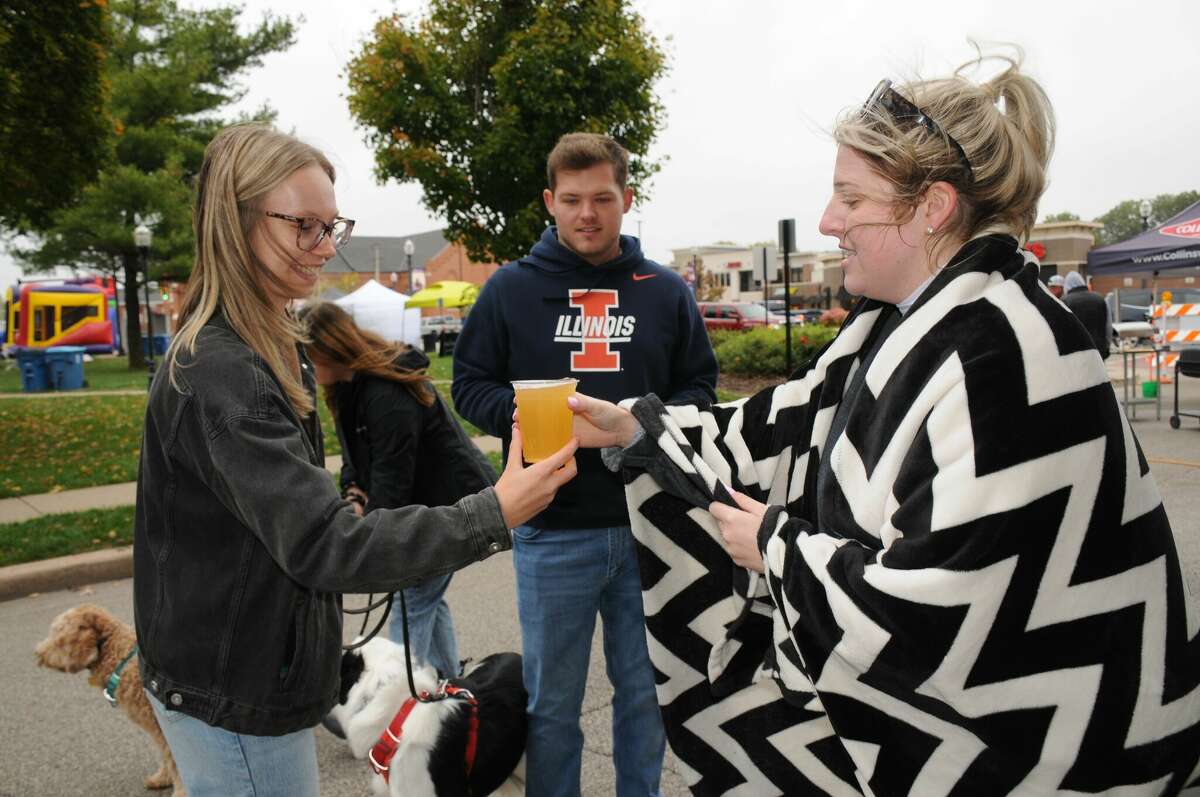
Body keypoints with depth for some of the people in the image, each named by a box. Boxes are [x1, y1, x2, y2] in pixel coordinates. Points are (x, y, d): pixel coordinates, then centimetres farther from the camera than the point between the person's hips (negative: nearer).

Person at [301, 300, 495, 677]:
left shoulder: (390, 397, -28)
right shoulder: (349, 385, 4)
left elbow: (392, 480, -26)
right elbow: (355, 454, 10)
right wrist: (355, 496, -9)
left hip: (452, 503, -10)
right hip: (426, 502, 10)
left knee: (412, 606, -7)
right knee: (428, 599, 17)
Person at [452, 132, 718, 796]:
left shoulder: (666, 292, 6)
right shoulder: (510, 288, 2)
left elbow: (698, 387, 10)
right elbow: (470, 386, 4)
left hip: (650, 525, 2)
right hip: (552, 532, -1)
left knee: (646, 692, 18)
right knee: (552, 703, 13)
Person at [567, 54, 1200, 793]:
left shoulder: (1005, 359, -26)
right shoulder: (903, 322, 2)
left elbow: (935, 613, -28)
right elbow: (783, 429, 6)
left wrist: (777, 546, -14)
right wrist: (632, 428, 1)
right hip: (933, 666, 7)